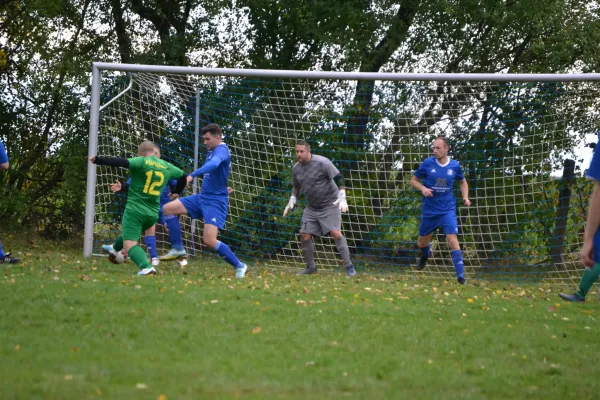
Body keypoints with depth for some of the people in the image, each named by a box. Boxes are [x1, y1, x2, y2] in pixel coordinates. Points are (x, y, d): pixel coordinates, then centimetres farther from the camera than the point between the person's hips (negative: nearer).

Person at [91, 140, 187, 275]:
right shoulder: (167, 167, 10)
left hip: (135, 210, -7)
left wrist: (98, 160, -22)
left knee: (130, 245, -11)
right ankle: (114, 248, 57)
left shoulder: (141, 162, -8)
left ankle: (146, 267, -33)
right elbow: (183, 177, 25)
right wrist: (176, 193, 41)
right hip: (152, 214, 7)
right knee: (131, 234, 34)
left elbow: (121, 162, -22)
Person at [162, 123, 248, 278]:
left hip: (215, 202, -9)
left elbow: (213, 164, -39)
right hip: (202, 197, 9)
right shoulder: (211, 151, 11)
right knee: (167, 209, -1)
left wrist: (192, 175, -51)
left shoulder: (221, 150, -16)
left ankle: (239, 266, -1)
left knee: (209, 241, -19)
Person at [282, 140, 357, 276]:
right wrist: (292, 201, 6)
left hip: (330, 204, -6)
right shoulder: (296, 168, 2)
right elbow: (296, 187, 20)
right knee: (305, 235, -3)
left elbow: (339, 178, -15)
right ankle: (311, 267, 13)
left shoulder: (322, 163, -17)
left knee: (336, 233, -20)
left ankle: (349, 266, -15)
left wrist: (342, 198, -24)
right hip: (311, 207, 6)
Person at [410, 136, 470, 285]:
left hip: (447, 210, -1)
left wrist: (465, 197, -1)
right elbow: (413, 181, 3)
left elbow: (463, 182, 16)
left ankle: (461, 277, -14)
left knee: (453, 240, -17)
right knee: (422, 242, 15)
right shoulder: (428, 163, -7)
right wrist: (423, 188, -17)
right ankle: (426, 254, 54)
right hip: (429, 211, 1)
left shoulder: (454, 166, -4)